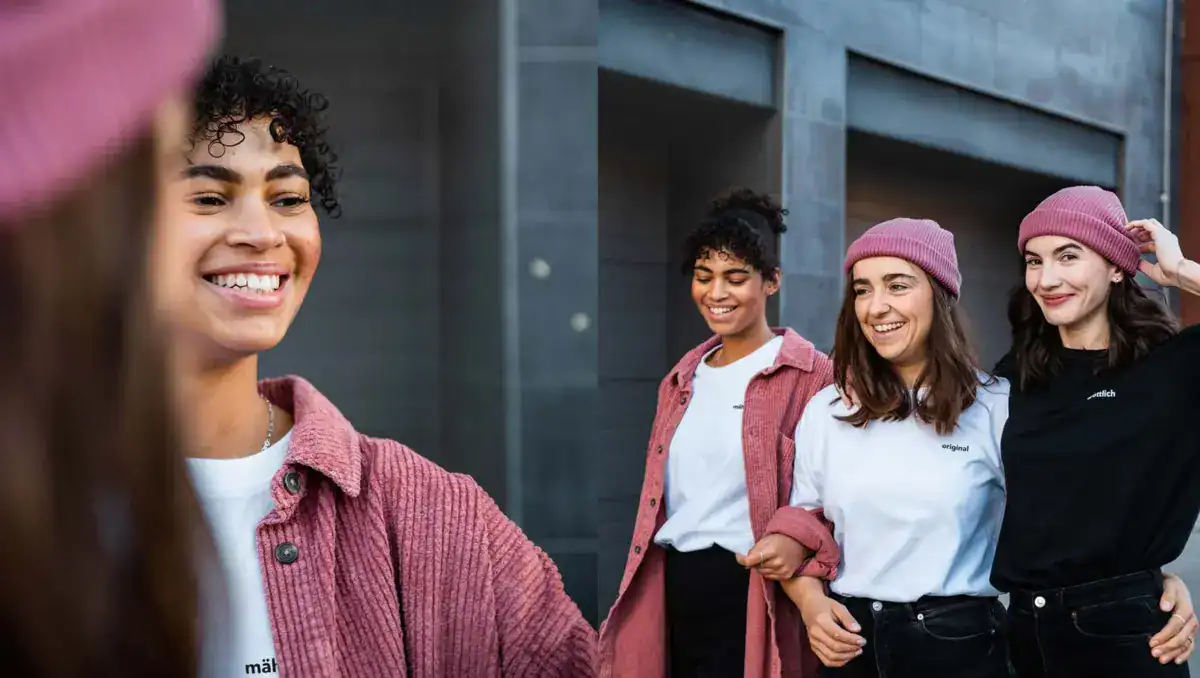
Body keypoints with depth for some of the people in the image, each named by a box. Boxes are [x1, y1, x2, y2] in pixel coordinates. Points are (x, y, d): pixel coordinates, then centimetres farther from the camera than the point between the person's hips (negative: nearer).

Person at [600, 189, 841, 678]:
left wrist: (798, 534, -26)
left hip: (751, 595, -6)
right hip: (672, 593, 6)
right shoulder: (682, 380, 15)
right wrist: (636, 601, 19)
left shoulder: (809, 375, -5)